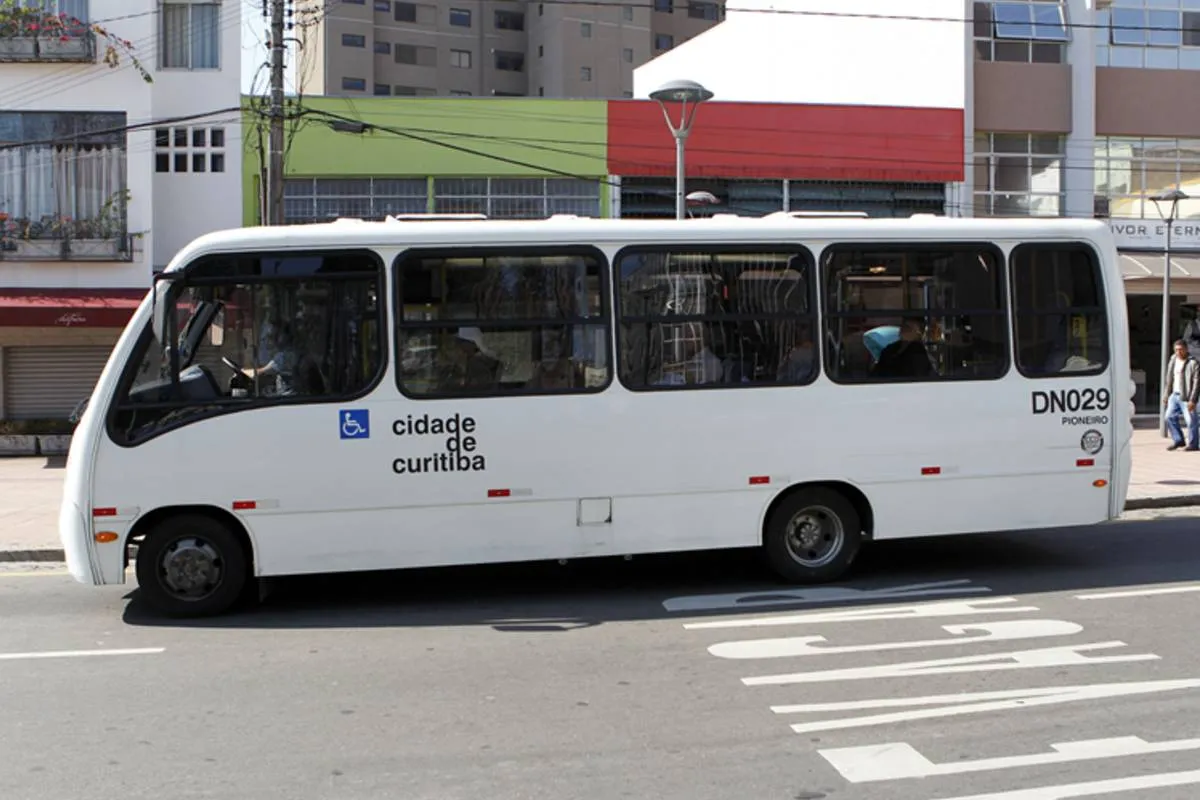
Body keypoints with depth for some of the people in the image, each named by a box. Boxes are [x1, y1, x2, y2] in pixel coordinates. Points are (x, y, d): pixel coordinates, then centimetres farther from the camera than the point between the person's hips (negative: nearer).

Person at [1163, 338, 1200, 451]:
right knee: (1170, 417, 7)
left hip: (1186, 397, -7)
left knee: (1191, 420, -4)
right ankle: (1178, 440, 19)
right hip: (1174, 395, 7)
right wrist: (1166, 395, 17)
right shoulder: (1172, 361, 11)